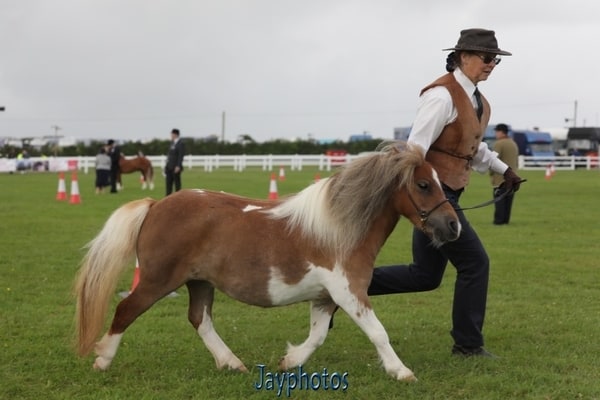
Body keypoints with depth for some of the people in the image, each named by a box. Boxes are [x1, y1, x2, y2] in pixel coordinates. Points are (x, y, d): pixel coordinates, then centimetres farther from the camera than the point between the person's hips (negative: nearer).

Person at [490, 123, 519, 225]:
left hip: (500, 177, -8)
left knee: (499, 200, -6)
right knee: (508, 199, 9)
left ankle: (499, 220, -8)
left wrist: (491, 173, -4)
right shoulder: (514, 144, 16)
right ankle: (506, 219, 9)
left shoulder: (499, 143, -11)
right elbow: (516, 161, 20)